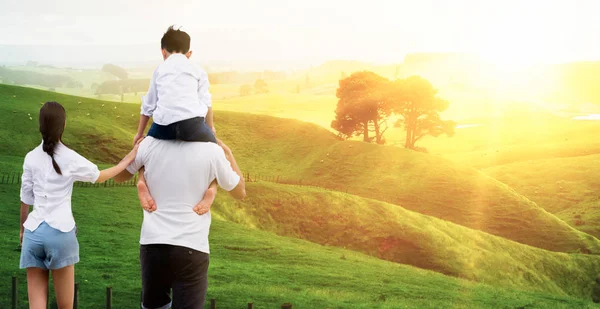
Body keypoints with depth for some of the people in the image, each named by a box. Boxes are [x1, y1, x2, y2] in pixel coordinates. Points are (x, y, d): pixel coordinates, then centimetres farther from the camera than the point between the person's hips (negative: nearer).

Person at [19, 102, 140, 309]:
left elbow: (25, 200, 11)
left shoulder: (31, 158, 4)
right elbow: (100, 176, 14)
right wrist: (128, 159, 24)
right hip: (61, 231, -2)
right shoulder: (71, 159, -3)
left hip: (34, 232, 2)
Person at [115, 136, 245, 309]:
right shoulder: (212, 150, -6)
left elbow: (120, 176, 18)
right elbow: (240, 192, 10)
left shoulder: (150, 144, -1)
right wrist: (228, 152, 21)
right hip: (191, 247, -2)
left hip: (152, 243, 3)